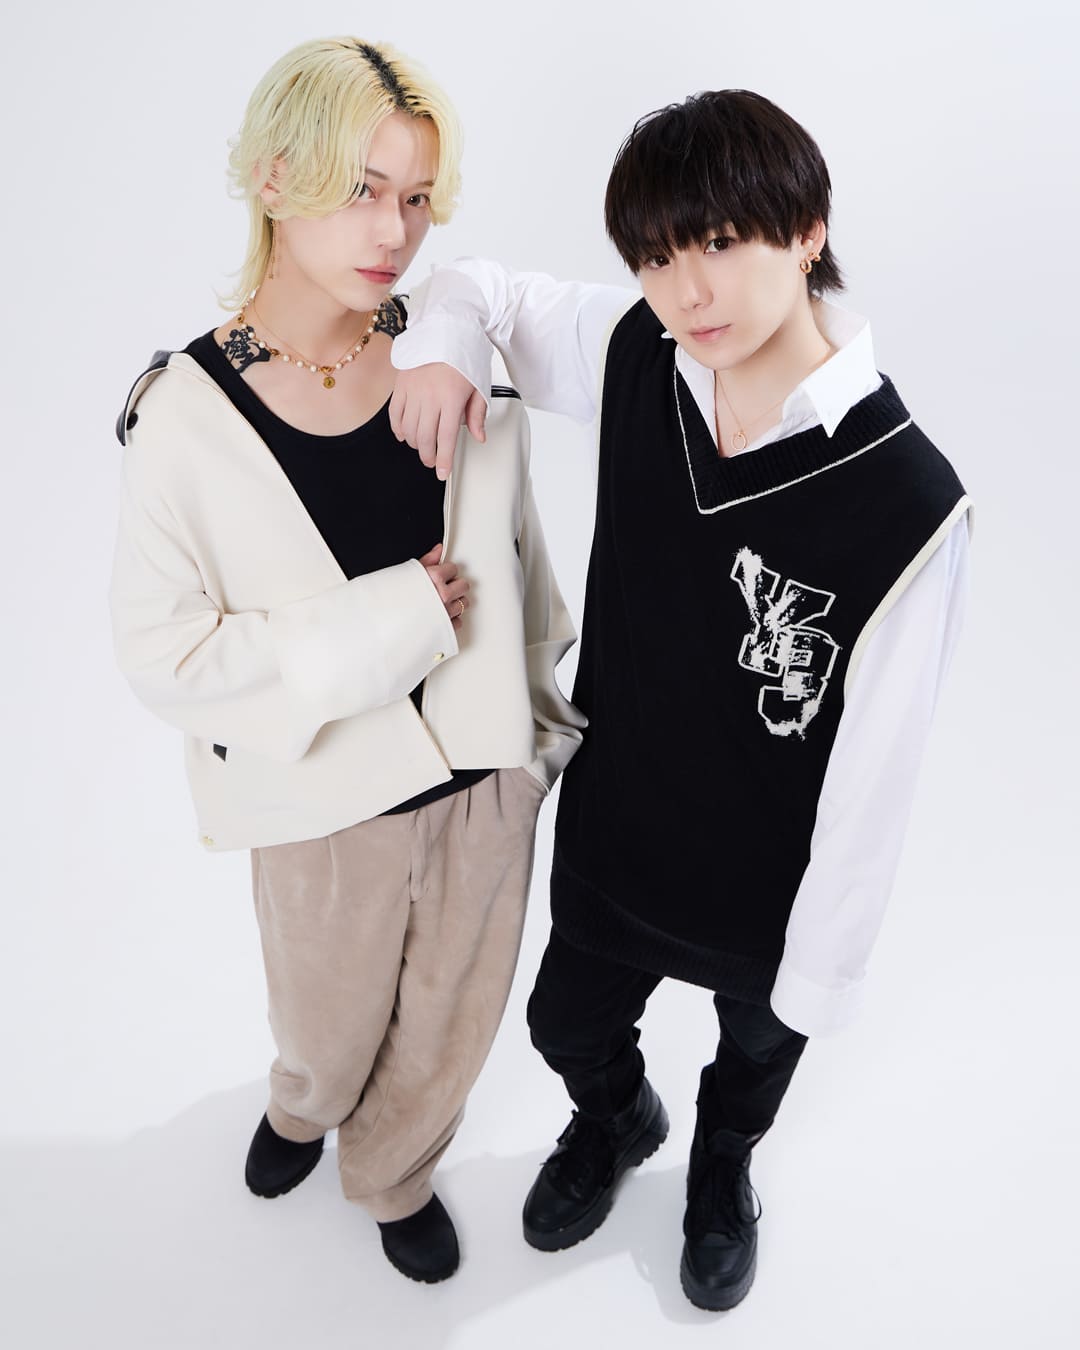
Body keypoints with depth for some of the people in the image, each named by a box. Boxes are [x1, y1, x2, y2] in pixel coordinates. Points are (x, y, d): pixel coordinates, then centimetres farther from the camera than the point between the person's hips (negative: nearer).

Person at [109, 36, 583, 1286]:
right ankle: (302, 1108, 64)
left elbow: (521, 567, 2)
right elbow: (161, 651, -16)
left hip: (482, 772, 3)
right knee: (331, 1027, 24)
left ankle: (392, 1175, 57)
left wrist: (550, 725, 9)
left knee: (452, 1019, 23)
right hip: (325, 798, -2)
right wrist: (384, 626, -23)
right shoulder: (190, 413, -17)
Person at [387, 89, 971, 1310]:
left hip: (767, 888, -3)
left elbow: (872, 781, -22)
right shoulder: (634, 355, -18)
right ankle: (615, 1121, 67)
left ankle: (721, 1167, 67)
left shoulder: (910, 506, -31)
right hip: (610, 835, 4)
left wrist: (822, 972, -11)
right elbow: (480, 285, 1)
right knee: (568, 1028, 29)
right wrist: (438, 342, -22)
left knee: (755, 1053, 30)